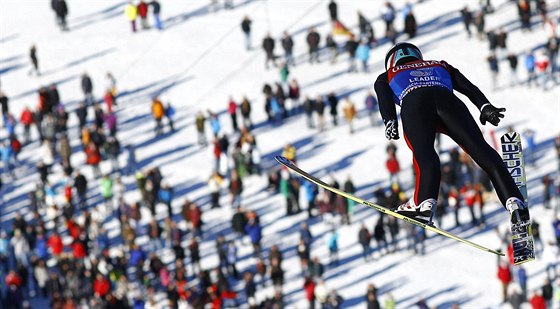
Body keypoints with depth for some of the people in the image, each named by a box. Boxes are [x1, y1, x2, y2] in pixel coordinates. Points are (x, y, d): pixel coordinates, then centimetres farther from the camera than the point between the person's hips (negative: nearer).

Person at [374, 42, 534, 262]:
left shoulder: (386, 77, 38)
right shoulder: (441, 67, 43)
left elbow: (385, 98, 14)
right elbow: (469, 87, 24)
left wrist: (390, 123, -1)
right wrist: (485, 107, 9)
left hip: (413, 103, -1)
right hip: (447, 99, 1)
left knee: (424, 153, -24)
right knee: (481, 150, -14)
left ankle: (424, 203, -50)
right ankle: (515, 204, -33)